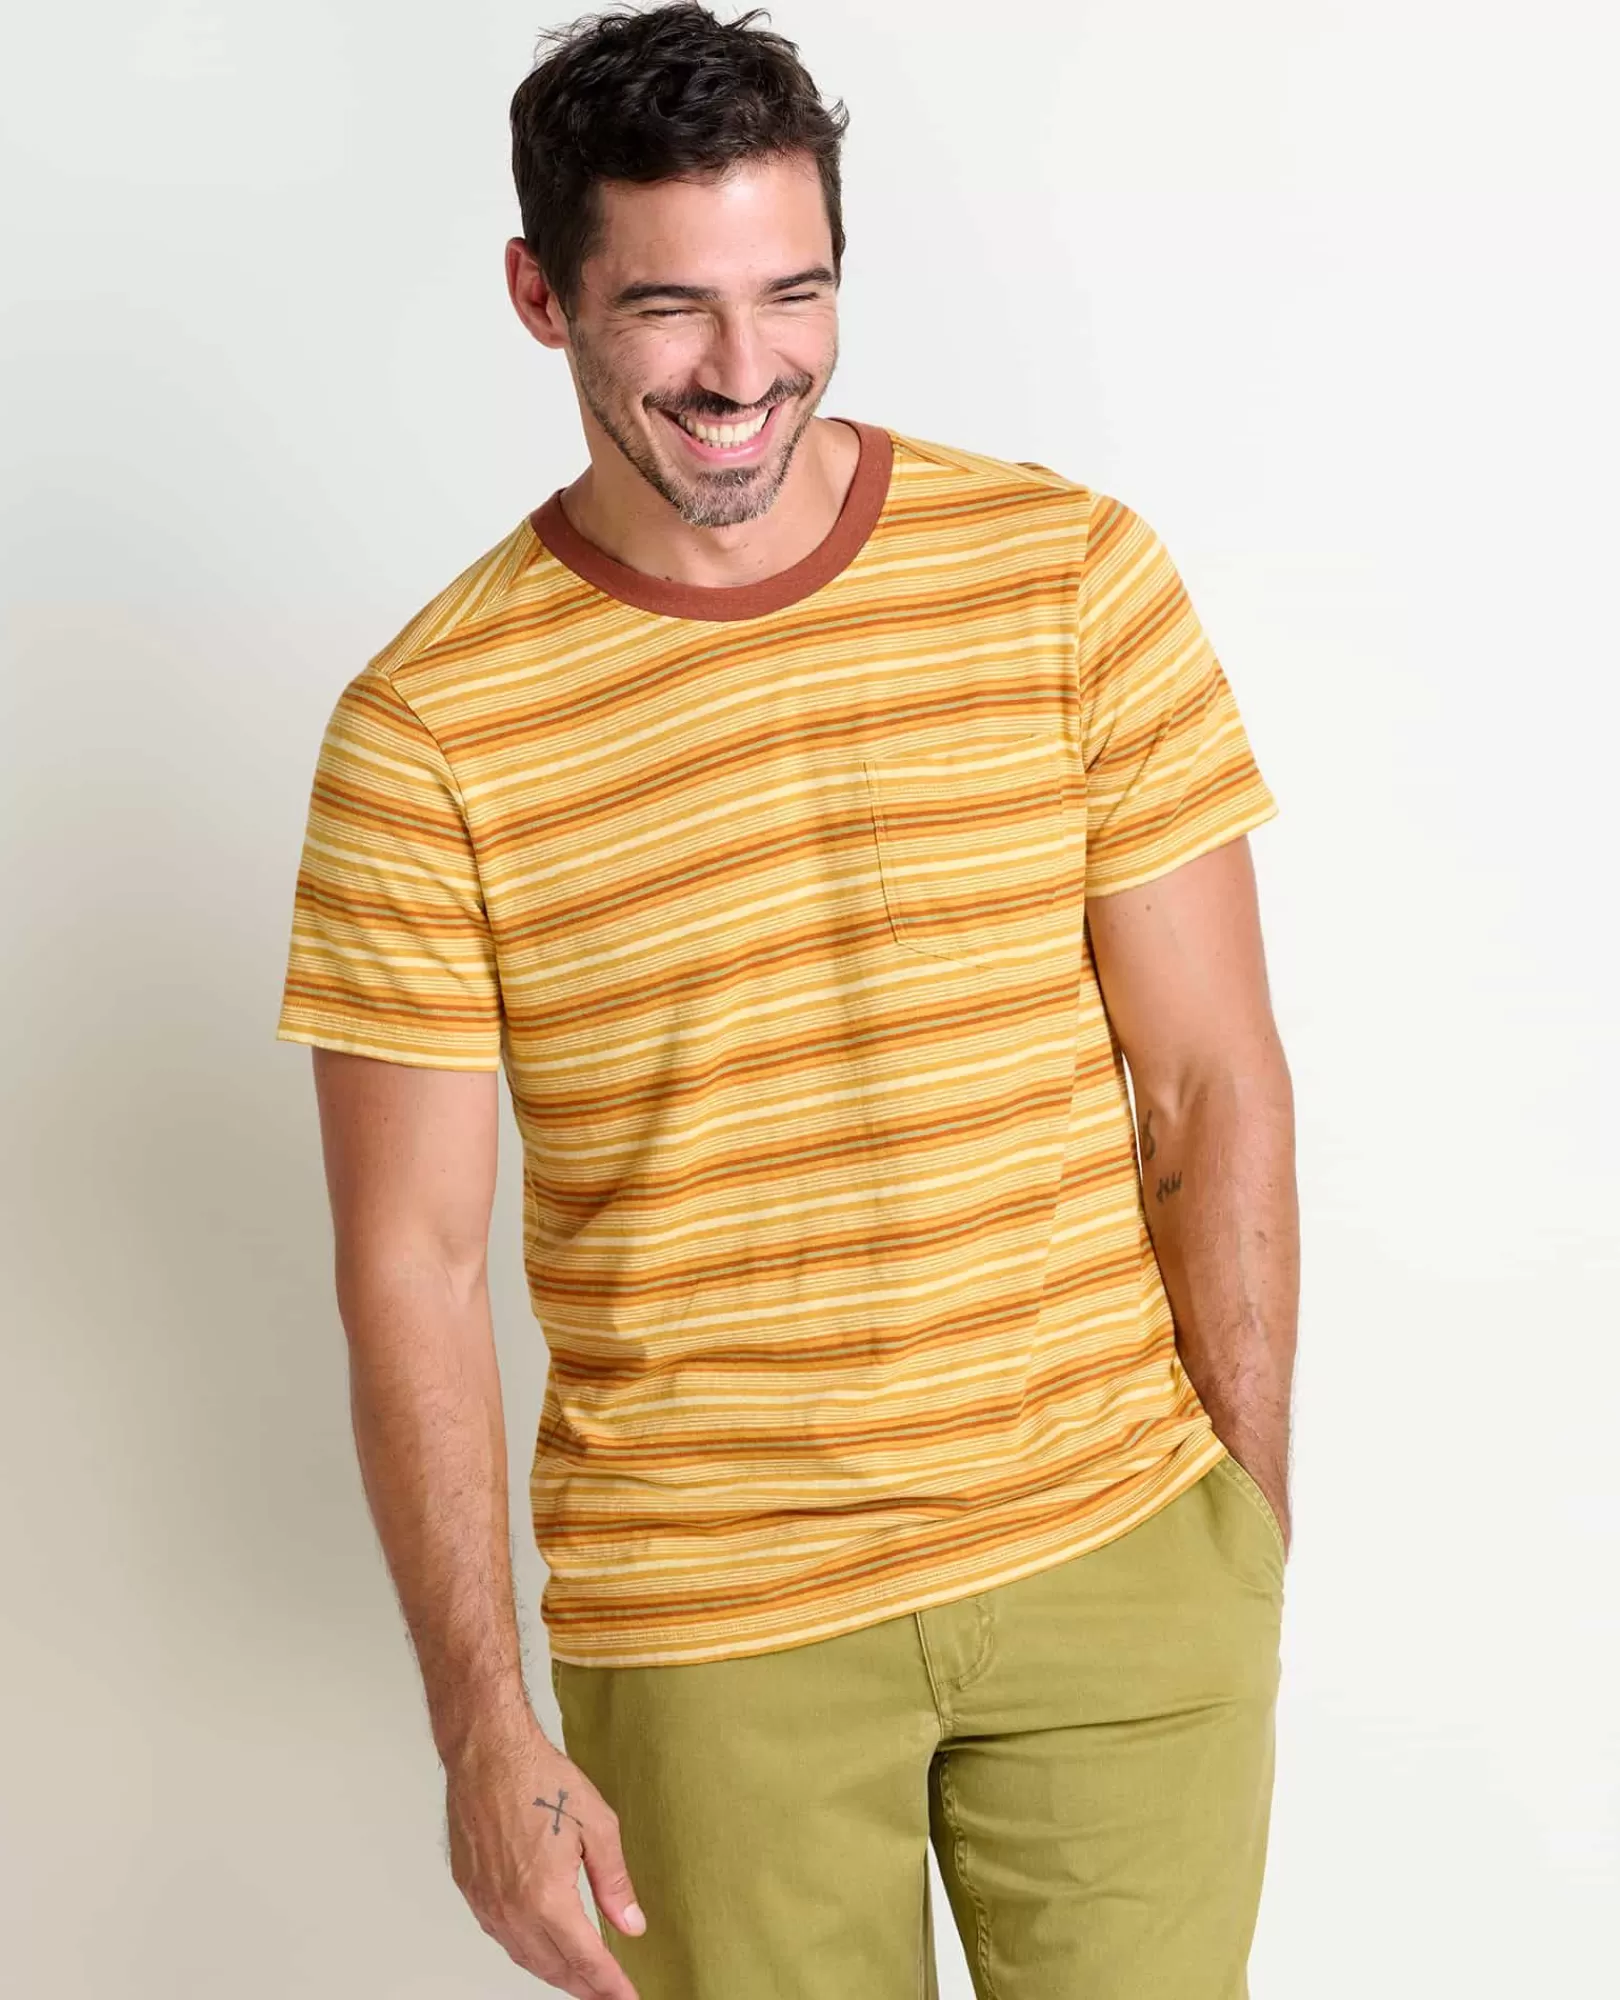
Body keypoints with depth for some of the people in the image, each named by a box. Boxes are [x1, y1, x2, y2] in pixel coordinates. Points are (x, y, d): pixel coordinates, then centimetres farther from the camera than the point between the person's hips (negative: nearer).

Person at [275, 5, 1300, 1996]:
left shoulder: (1074, 577, -5)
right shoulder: (427, 730, -9)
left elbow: (1214, 1086, -1)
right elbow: (413, 1263, -7)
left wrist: (1248, 1519, -1)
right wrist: (485, 1732, -9)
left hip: (1118, 1552, 1)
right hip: (704, 1617, -1)